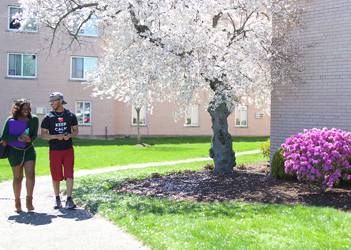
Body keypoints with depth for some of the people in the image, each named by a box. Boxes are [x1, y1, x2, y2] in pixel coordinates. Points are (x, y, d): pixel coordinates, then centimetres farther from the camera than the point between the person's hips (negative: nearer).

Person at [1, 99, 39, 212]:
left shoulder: (34, 119, 1)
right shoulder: (11, 120, -5)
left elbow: (35, 134, 6)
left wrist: (29, 139, -17)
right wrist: (18, 138, -22)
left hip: (29, 150, 1)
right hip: (15, 151, -1)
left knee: (31, 175, -14)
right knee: (18, 177, 5)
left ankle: (29, 201, -2)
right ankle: (17, 203, 21)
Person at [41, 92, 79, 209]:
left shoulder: (70, 115, 4)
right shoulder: (48, 117, 1)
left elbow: (76, 130, 11)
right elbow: (43, 134, 2)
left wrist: (69, 135, -11)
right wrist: (56, 136, -16)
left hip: (68, 150, 0)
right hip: (54, 150, 0)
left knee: (69, 174, -7)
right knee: (56, 176, 5)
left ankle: (69, 199, -3)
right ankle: (57, 199, 20)